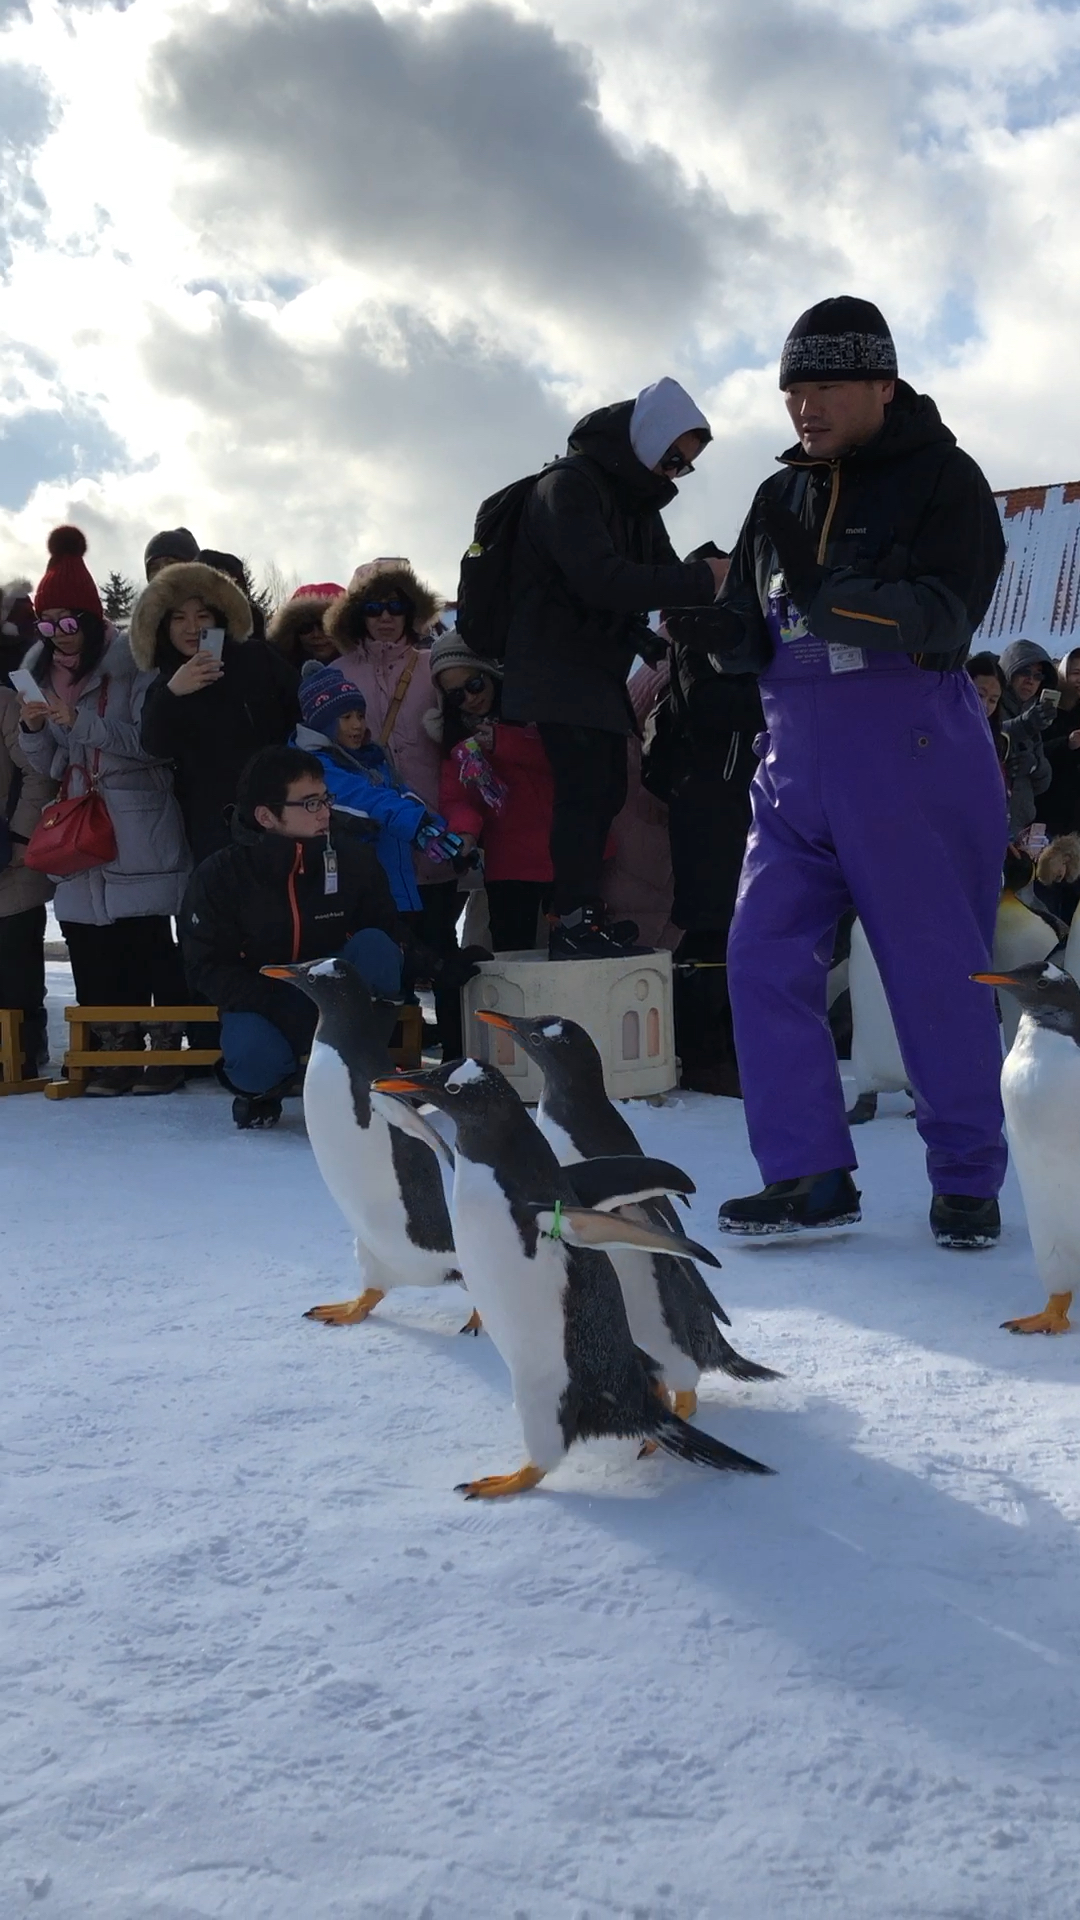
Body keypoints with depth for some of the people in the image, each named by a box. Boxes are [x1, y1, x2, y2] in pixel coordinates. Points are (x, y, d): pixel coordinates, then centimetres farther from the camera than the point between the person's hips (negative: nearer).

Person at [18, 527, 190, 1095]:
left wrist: (80, 722, -21)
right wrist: (31, 730, -6)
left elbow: (152, 742, -15)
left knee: (148, 938, -4)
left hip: (139, 831, -5)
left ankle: (166, 1045, 4)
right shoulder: (39, 670, 13)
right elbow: (49, 766, 14)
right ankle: (117, 1045, 10)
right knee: (89, 941, 2)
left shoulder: (132, 664, -5)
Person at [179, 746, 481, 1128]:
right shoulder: (219, 875, -15)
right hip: (261, 1001, -2)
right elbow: (206, 967, -15)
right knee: (254, 1060, -35)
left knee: (374, 946, -27)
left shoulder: (353, 857, -13)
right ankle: (261, 1088, 7)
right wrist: (277, 1005, -29)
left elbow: (390, 931, 0)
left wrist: (433, 966, -19)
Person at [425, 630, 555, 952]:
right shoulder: (455, 734, 15)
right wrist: (464, 827, -18)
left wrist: (504, 742, -16)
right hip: (507, 864, 2)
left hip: (560, 852, -2)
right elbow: (454, 797, 4)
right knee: (512, 954, -6)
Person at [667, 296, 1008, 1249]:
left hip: (912, 751, -5)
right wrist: (718, 630, -6)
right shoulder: (781, 498, 16)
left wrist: (853, 605, -32)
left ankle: (968, 1179, 15)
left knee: (938, 971, 0)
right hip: (797, 758, 6)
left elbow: (946, 616, -16)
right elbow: (756, 639, 16)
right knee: (764, 956, -3)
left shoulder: (943, 477, -2)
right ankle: (810, 1173, 5)